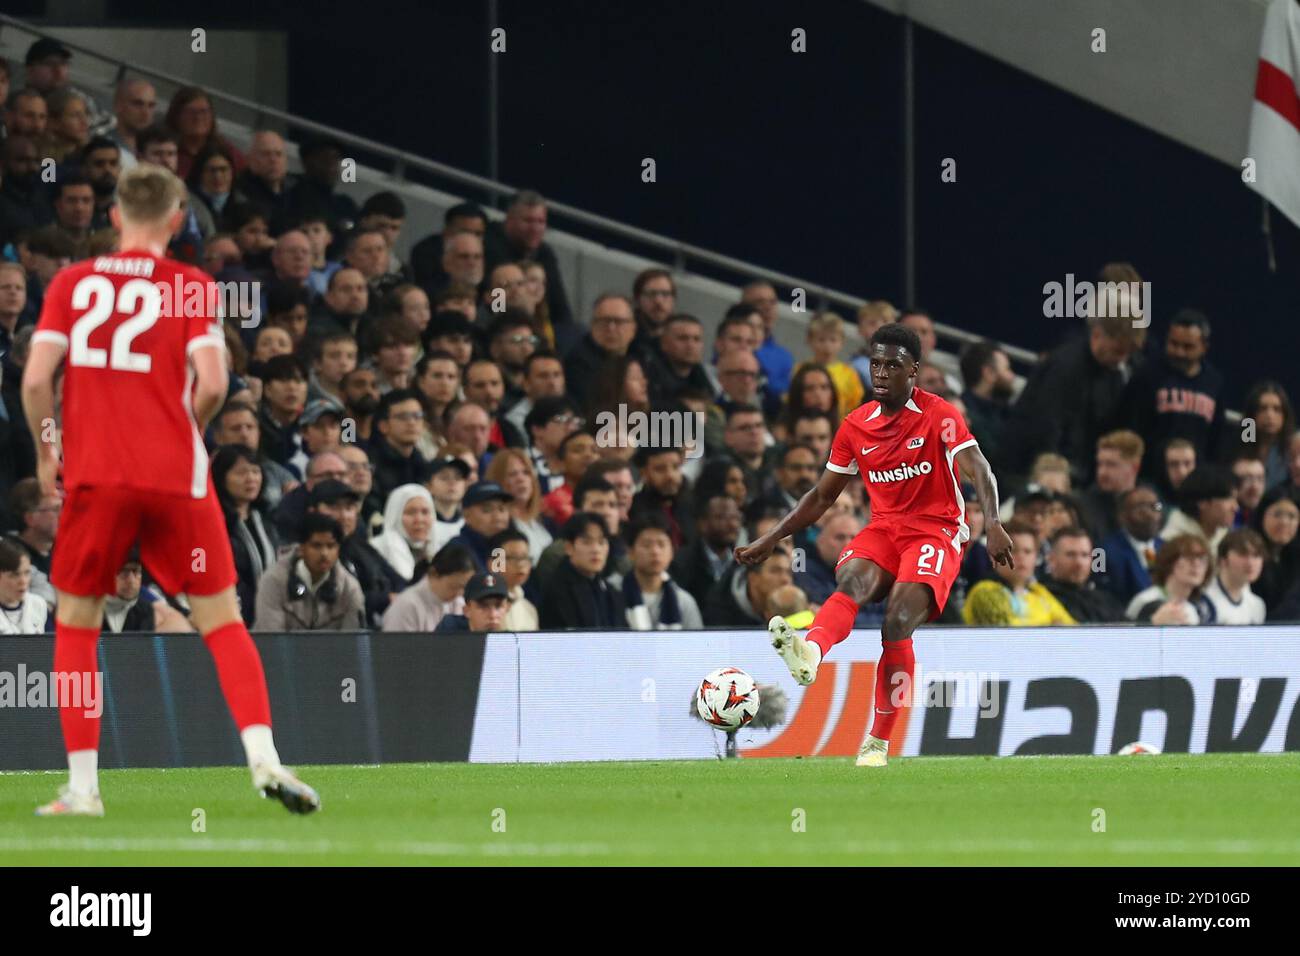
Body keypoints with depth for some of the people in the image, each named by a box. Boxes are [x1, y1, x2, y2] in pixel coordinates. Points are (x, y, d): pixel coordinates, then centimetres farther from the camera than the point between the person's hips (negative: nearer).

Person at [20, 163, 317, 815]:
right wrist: (190, 432, 10)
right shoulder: (191, 286, 1)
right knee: (221, 619, 6)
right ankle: (263, 756, -12)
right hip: (176, 478, -1)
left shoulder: (71, 283, 6)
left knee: (75, 621, 13)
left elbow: (36, 379, -3)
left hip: (94, 475, 1)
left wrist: (45, 451, 12)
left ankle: (81, 786, 7)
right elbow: (212, 382, -10)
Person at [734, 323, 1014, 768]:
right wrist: (769, 540, 16)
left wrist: (993, 523, -35)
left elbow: (980, 472, -17)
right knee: (852, 581, -31)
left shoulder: (940, 416, -5)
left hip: (936, 531, -4)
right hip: (883, 529, 4)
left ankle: (879, 742, -17)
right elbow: (823, 496, 20)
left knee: (897, 623, -25)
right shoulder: (856, 426, 10)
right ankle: (810, 652, -63)